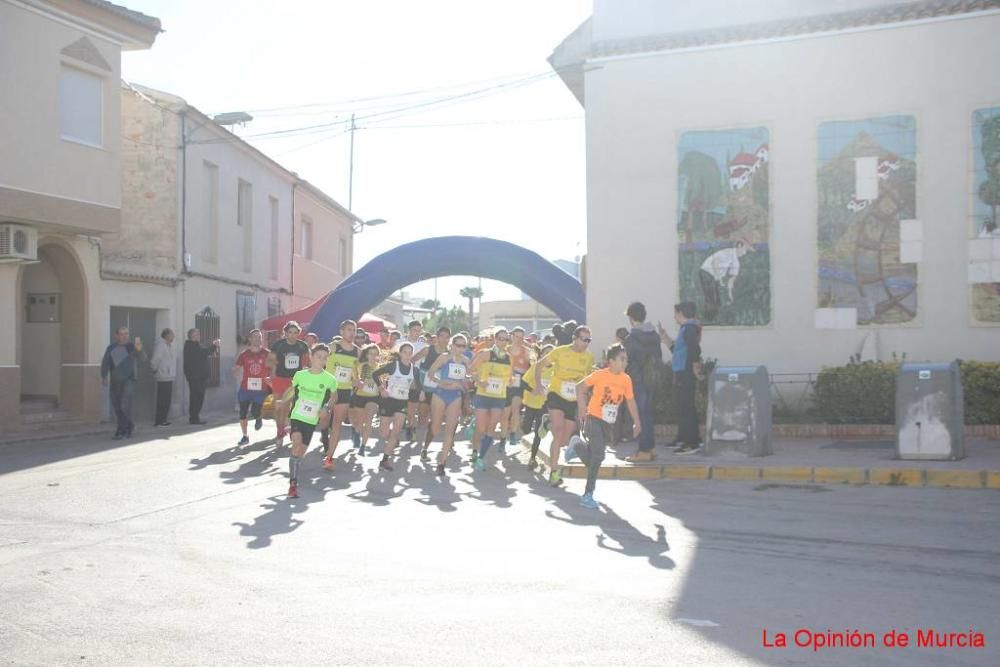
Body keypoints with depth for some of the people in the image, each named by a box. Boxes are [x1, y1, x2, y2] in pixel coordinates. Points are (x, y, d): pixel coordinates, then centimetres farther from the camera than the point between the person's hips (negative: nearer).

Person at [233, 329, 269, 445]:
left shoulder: (267, 353, -1)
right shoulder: (244, 354, 3)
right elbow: (235, 369, 8)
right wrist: (239, 379, -6)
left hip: (260, 389, -2)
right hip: (245, 389, 2)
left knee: (255, 412, -10)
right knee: (242, 413, 3)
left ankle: (258, 418, 27)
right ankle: (245, 436, 18)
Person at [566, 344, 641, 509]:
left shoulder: (626, 379, 0)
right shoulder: (600, 375, -13)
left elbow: (630, 401, 10)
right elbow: (580, 387, -1)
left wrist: (637, 422, 9)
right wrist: (582, 408, -3)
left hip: (609, 423, 5)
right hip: (594, 419, -5)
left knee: (594, 457, 7)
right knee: (598, 456, -16)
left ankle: (577, 445, 39)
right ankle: (588, 494, -3)